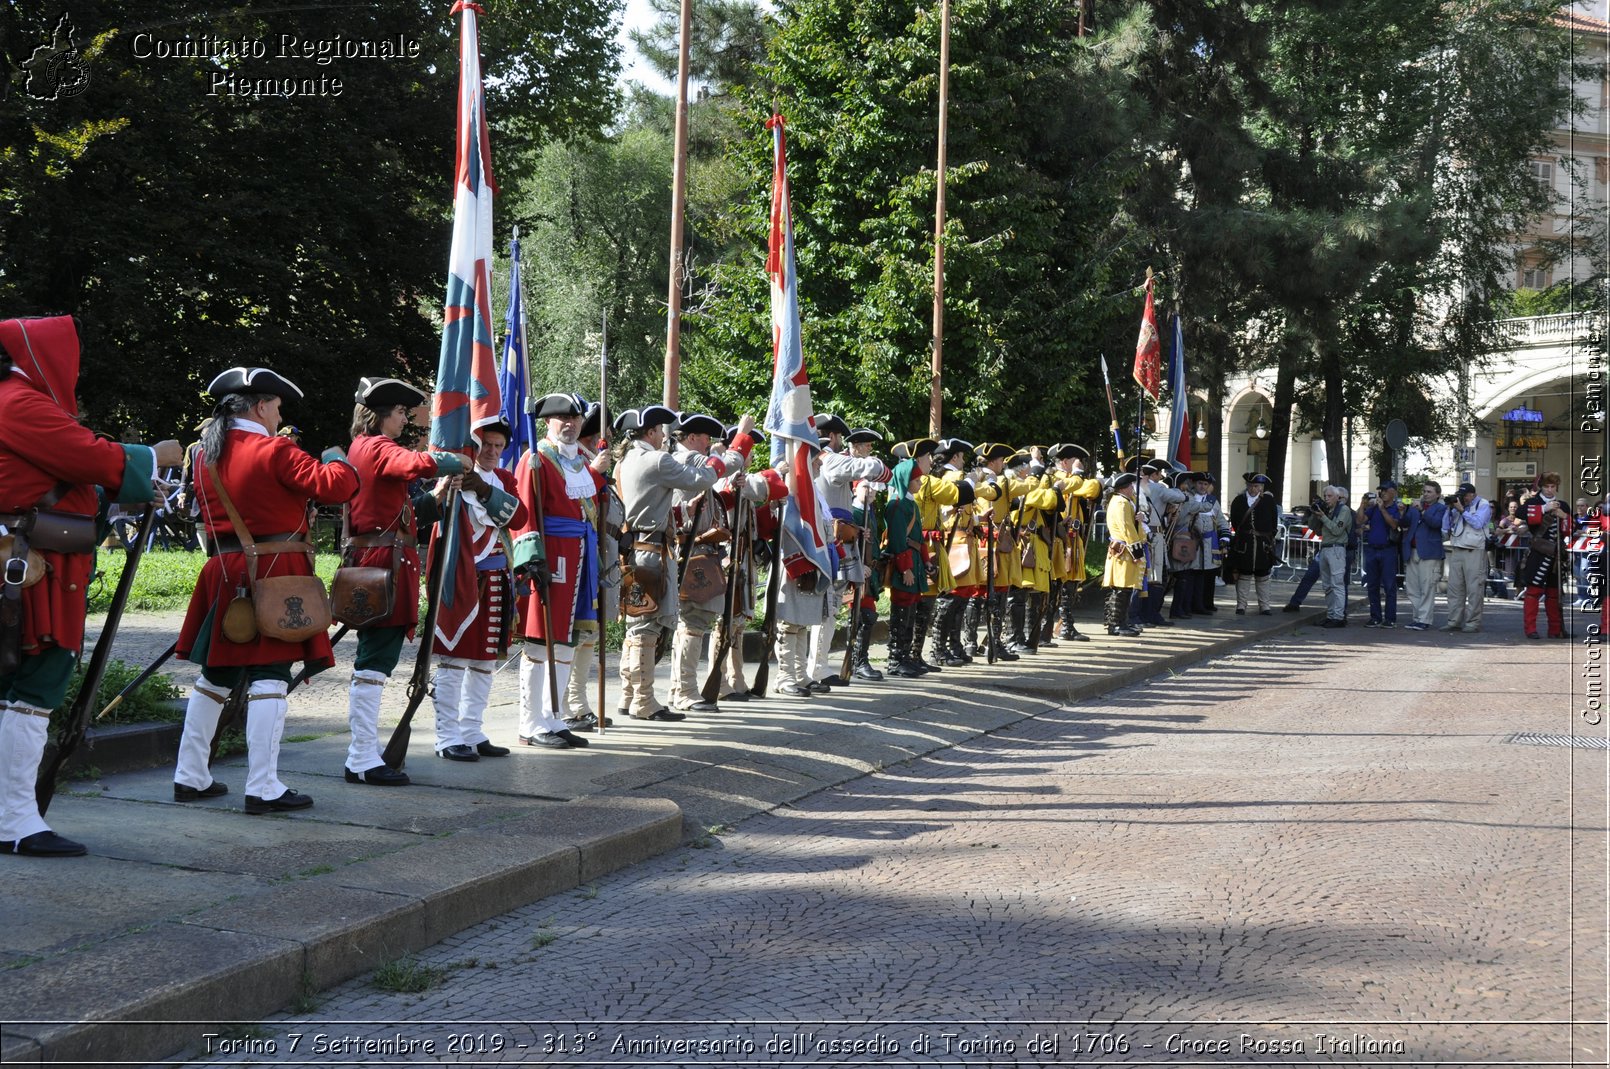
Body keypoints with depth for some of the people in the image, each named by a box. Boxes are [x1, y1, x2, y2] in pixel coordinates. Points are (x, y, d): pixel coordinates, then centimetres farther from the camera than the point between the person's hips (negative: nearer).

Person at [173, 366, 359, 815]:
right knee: (269, 677, -6)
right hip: (275, 576, -7)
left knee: (215, 674, 15)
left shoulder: (208, 454, 9)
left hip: (224, 573, 7)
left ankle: (190, 777, 21)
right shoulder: (274, 452, -13)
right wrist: (336, 460, 2)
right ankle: (263, 788, -7)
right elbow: (334, 487, -17)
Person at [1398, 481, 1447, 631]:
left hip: (1429, 553, -6)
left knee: (1427, 588, -7)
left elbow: (1436, 523, -15)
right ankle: (1417, 616, 15)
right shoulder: (1415, 507, 19)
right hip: (1412, 552, 6)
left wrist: (1422, 510, -24)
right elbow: (1405, 524, 9)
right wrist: (1404, 512, -9)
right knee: (1411, 588, 7)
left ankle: (1425, 619, -6)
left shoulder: (1441, 508, 3)